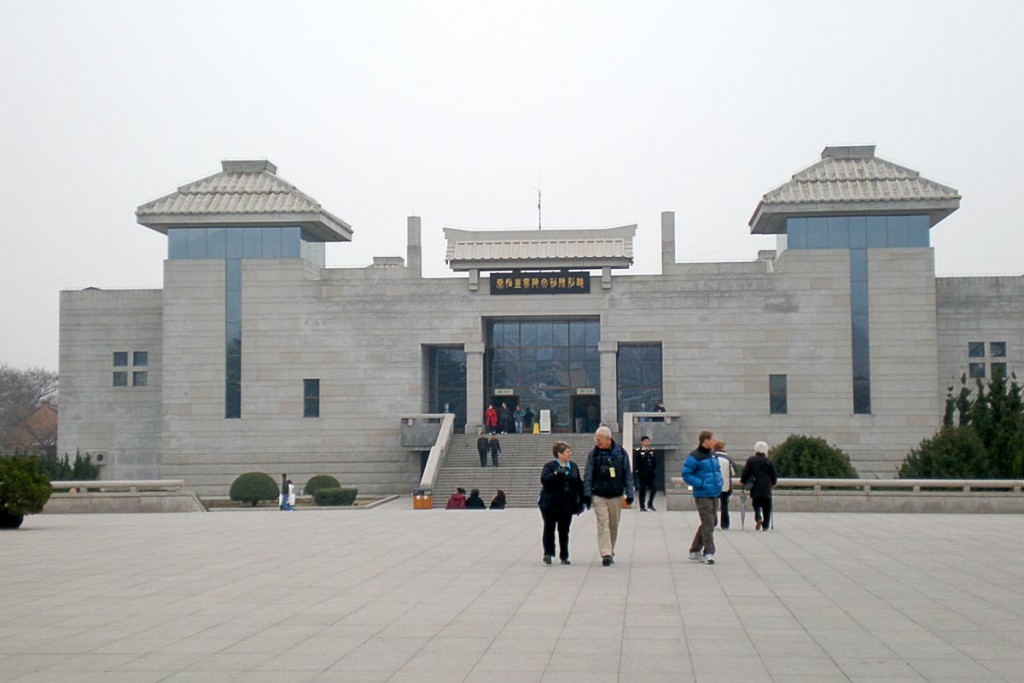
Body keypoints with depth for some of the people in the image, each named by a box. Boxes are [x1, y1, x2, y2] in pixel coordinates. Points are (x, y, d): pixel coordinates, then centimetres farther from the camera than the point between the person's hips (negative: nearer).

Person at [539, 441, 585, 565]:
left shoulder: (573, 466, 11)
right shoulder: (550, 466, -4)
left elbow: (579, 484, 15)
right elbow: (543, 479, -19)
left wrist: (582, 500, 10)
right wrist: (556, 473, -32)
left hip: (567, 504, 4)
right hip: (550, 503, -4)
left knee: (564, 530, 8)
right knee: (549, 528, -3)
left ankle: (564, 556, 15)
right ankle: (548, 553, 4)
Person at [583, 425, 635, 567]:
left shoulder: (620, 453, 0)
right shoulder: (593, 453, -1)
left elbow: (627, 474, 5)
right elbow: (588, 475, 0)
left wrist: (629, 494, 3)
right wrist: (587, 494, -6)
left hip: (616, 495, 2)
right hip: (599, 495, -2)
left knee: (614, 525, 9)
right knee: (603, 524, -10)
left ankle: (610, 552, 23)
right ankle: (606, 554, -14)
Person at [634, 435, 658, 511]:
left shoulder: (652, 451, 12)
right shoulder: (638, 451, -2)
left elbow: (655, 462, 13)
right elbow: (635, 462, -5)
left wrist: (655, 470, 6)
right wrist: (637, 470, -13)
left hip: (651, 473, 4)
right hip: (642, 474, -4)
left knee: (653, 488, 0)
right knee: (642, 490, 2)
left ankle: (650, 504, 18)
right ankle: (642, 506, 10)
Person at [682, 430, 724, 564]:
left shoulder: (713, 455, 14)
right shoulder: (694, 457, -12)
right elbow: (686, 474, -14)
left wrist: (719, 482, 9)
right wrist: (701, 484, -19)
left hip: (714, 495, 9)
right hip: (702, 496, -9)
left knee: (707, 524, 14)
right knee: (708, 525, -11)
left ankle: (695, 551, 24)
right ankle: (709, 553, -7)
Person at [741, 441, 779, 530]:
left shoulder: (750, 460, 0)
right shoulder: (769, 462, 2)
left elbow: (745, 473, -2)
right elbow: (774, 475, 5)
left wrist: (743, 481, 15)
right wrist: (773, 482, 24)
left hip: (755, 489, 0)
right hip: (766, 489, 0)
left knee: (756, 505, 11)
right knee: (767, 508, 6)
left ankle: (758, 518, -16)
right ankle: (766, 525, 2)